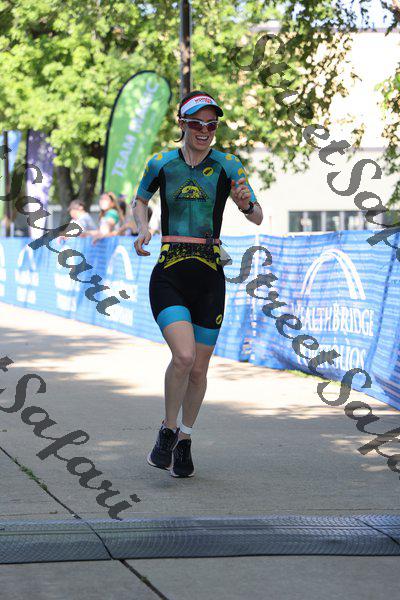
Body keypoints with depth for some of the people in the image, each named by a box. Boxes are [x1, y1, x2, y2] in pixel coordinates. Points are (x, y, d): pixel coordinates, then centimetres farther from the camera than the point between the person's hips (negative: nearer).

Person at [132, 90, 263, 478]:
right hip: (169, 274, -1)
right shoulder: (161, 164, 2)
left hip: (210, 277, 1)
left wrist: (247, 205, -27)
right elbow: (139, 202, 21)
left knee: (198, 368, 6)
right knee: (184, 356, -21)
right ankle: (167, 431, 3)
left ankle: (184, 441, 28)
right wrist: (142, 228, 1)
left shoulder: (227, 166, 0)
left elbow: (258, 217, -4)